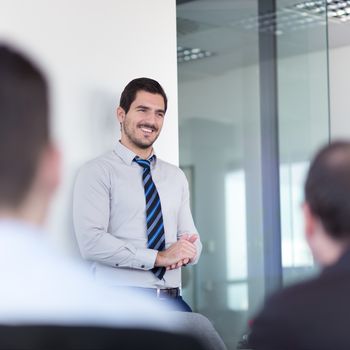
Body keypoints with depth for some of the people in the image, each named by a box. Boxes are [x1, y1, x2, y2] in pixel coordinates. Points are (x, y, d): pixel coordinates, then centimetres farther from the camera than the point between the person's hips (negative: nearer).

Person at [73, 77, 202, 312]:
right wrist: (159, 257, -15)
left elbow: (191, 238, 18)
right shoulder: (97, 172, -1)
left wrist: (186, 251, -7)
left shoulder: (176, 177, 17)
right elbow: (91, 242, -12)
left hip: (172, 300, 5)